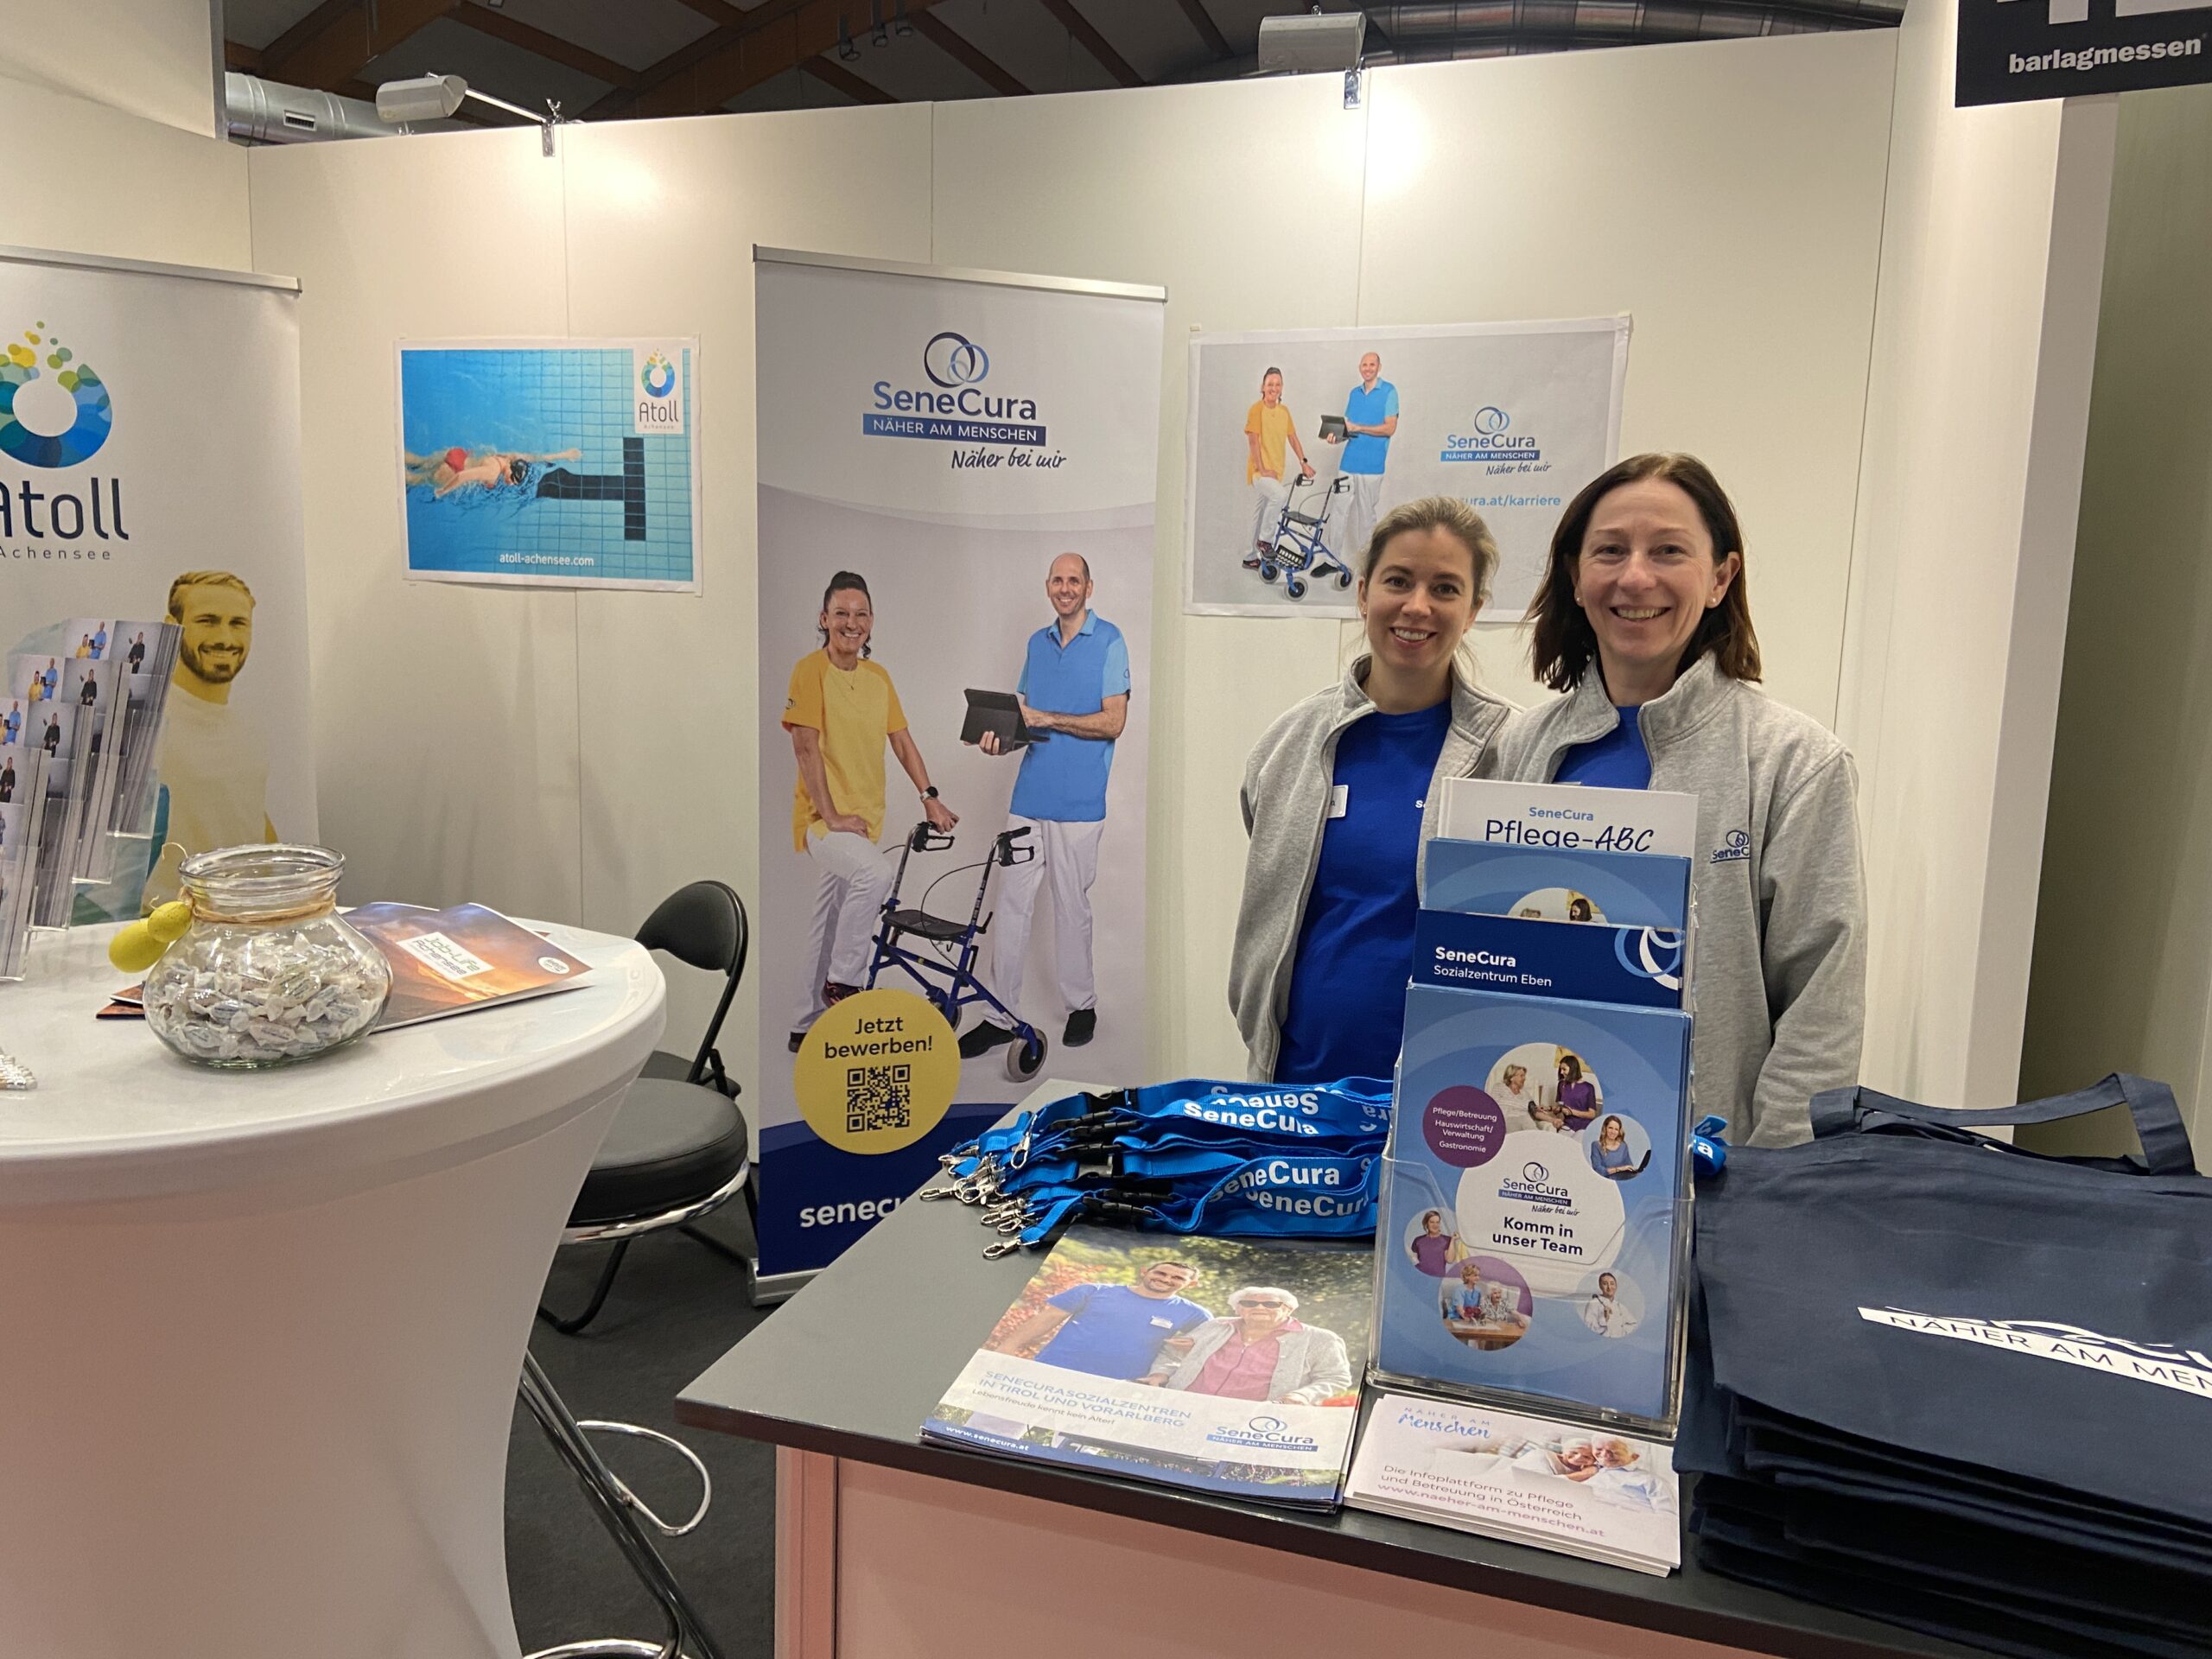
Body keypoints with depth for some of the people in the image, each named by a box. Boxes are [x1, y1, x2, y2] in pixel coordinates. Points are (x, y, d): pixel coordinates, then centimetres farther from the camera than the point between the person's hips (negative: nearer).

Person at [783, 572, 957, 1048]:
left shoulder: (877, 676, 10)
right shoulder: (811, 669, -10)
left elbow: (901, 740, 13)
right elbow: (805, 747, -15)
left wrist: (930, 796, 4)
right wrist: (833, 816, -18)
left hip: (864, 817, 7)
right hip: (822, 817, -7)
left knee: (831, 926, 13)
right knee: (874, 874, -33)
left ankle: (809, 1027, 25)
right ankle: (843, 982, -16)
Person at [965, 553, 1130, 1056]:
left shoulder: (1109, 642, -4)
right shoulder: (1038, 642, 15)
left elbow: (1113, 721, -11)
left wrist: (1049, 719, -17)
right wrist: (1000, 735, -1)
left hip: (1078, 801, -5)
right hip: (1029, 793, 5)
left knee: (1072, 905, 4)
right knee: (1011, 902, 3)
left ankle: (1081, 1004, 22)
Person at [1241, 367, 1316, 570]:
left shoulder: (1284, 411, 10)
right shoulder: (1256, 409, -10)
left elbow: (1293, 438, 13)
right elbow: (1253, 441, -15)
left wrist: (1303, 462, 3)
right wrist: (1263, 470, -19)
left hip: (1276, 472, 7)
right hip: (1259, 471, -7)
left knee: (1260, 514, 13)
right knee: (1280, 495, -31)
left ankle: (1251, 557, 22)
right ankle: (1265, 539, -16)